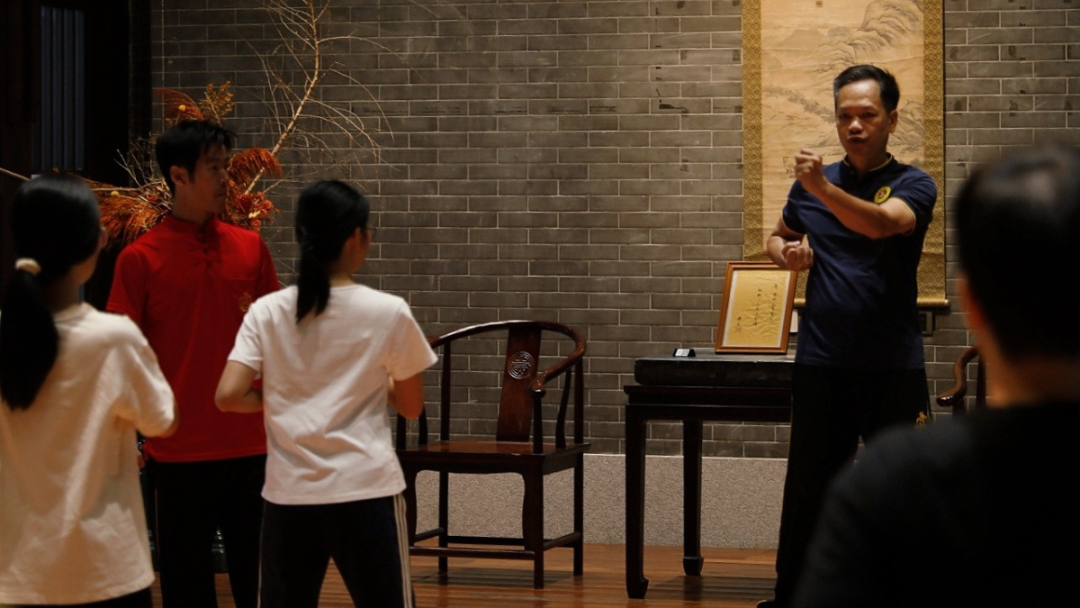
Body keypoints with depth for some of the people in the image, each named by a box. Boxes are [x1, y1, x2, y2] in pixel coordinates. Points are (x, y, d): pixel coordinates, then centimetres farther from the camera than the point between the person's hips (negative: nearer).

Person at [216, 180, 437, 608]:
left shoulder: (267, 312, 0)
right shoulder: (388, 312, -4)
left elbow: (229, 396, -7)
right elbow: (411, 407, 5)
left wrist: (278, 400, 11)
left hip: (289, 492, 3)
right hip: (366, 491, -2)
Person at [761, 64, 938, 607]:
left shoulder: (911, 185, -2)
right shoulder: (811, 184, 11)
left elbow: (882, 223, -24)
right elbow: (778, 238, 27)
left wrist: (822, 188, -39)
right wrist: (786, 252, 3)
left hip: (893, 366, -3)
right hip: (820, 364, 3)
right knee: (807, 492, 6)